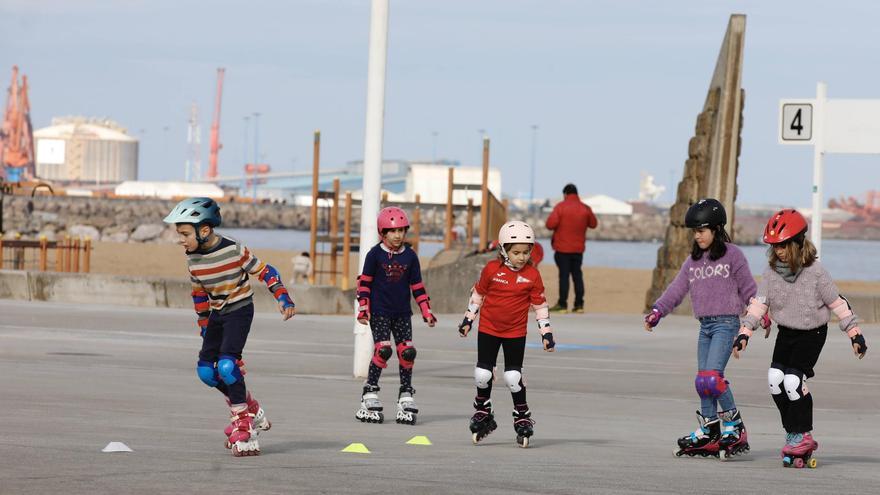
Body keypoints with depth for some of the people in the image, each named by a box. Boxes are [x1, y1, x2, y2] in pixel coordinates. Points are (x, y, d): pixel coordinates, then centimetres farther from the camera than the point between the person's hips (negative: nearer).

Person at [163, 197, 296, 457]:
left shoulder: (234, 250, -20)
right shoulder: (193, 258, -1)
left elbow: (264, 271, -9)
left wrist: (283, 298, -16)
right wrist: (204, 325, 17)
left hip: (239, 311, -7)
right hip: (217, 314, 7)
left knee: (226, 365, -22)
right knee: (205, 370, 1)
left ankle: (243, 424, -10)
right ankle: (251, 410, 18)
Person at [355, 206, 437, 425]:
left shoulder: (410, 256, 5)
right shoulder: (375, 254, -4)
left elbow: (417, 286, 11)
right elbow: (364, 282, 0)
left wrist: (426, 311, 8)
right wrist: (363, 308, -7)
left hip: (403, 313, 3)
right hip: (379, 312, -3)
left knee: (407, 351, -3)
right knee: (382, 349, -15)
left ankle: (406, 397, 9)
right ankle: (370, 394, -3)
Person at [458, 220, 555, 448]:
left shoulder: (532, 275, -7)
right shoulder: (491, 269, -8)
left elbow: (540, 305, 1)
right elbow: (478, 294, 6)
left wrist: (546, 333, -1)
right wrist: (468, 319, 8)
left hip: (515, 332, -1)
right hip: (488, 329, 1)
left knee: (513, 376, -4)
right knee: (483, 373, 4)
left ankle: (522, 418, 11)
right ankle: (482, 413, 25)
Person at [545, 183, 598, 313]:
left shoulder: (560, 207, -10)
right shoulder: (585, 209, 2)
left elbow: (550, 224, -17)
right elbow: (593, 224, 12)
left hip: (562, 248, -4)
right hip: (578, 248, 4)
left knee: (564, 275, -2)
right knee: (577, 275, 10)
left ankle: (562, 305, -4)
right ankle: (579, 305, 9)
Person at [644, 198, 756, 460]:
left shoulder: (732, 254, -1)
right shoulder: (693, 261, 15)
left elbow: (747, 288, 1)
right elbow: (676, 290, 11)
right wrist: (657, 312, 0)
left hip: (726, 322, -7)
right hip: (705, 325, 7)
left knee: (711, 377, -18)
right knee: (703, 381, 5)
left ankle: (734, 425, -5)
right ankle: (709, 431, 13)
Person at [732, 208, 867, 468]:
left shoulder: (815, 273, -17)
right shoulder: (771, 273, -6)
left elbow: (838, 304, -10)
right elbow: (758, 304, -5)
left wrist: (855, 334, -7)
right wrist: (744, 333, -16)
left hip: (812, 332, -5)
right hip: (786, 332, 5)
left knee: (793, 380, -18)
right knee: (775, 378, -9)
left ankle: (802, 436, -3)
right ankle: (792, 432, 5)